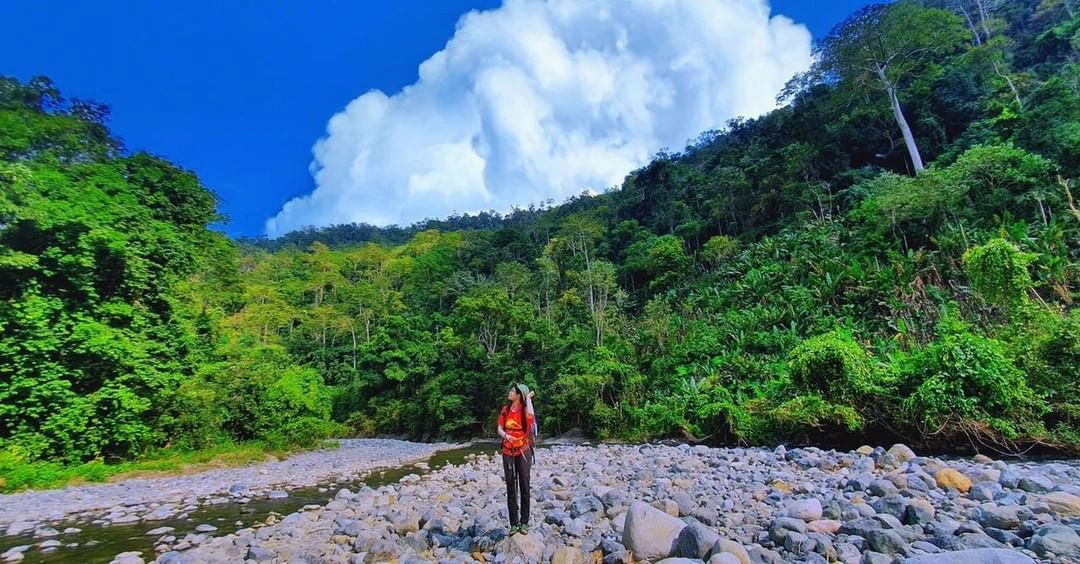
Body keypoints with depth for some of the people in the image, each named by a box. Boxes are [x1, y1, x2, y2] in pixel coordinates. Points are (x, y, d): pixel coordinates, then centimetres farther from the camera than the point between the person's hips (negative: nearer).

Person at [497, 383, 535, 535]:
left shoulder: (524, 409, -8)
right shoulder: (505, 410, 4)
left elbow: (530, 414, -32)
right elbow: (500, 429, 3)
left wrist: (528, 398, -18)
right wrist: (506, 435, -19)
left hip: (523, 451, -3)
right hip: (508, 452, 3)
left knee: (524, 487, 3)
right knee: (511, 488, 7)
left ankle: (524, 522, 13)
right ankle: (514, 523, 15)